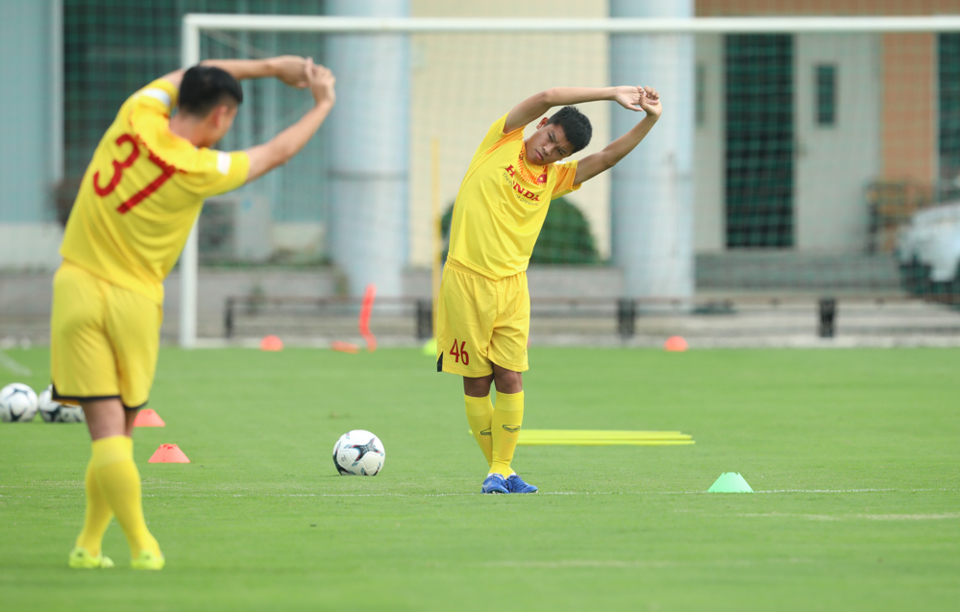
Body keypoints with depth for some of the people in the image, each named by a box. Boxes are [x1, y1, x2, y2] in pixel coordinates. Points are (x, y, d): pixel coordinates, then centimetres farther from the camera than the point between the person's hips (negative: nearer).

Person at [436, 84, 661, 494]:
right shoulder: (502, 142, 4)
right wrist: (612, 93, -9)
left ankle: (502, 470, 5)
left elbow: (609, 157, 3)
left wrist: (649, 120, -10)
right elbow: (546, 98, -6)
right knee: (476, 384, 1)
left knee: (510, 380, -5)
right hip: (465, 280, -2)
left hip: (510, 287, 2)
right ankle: (496, 468, 12)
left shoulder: (554, 179, 10)